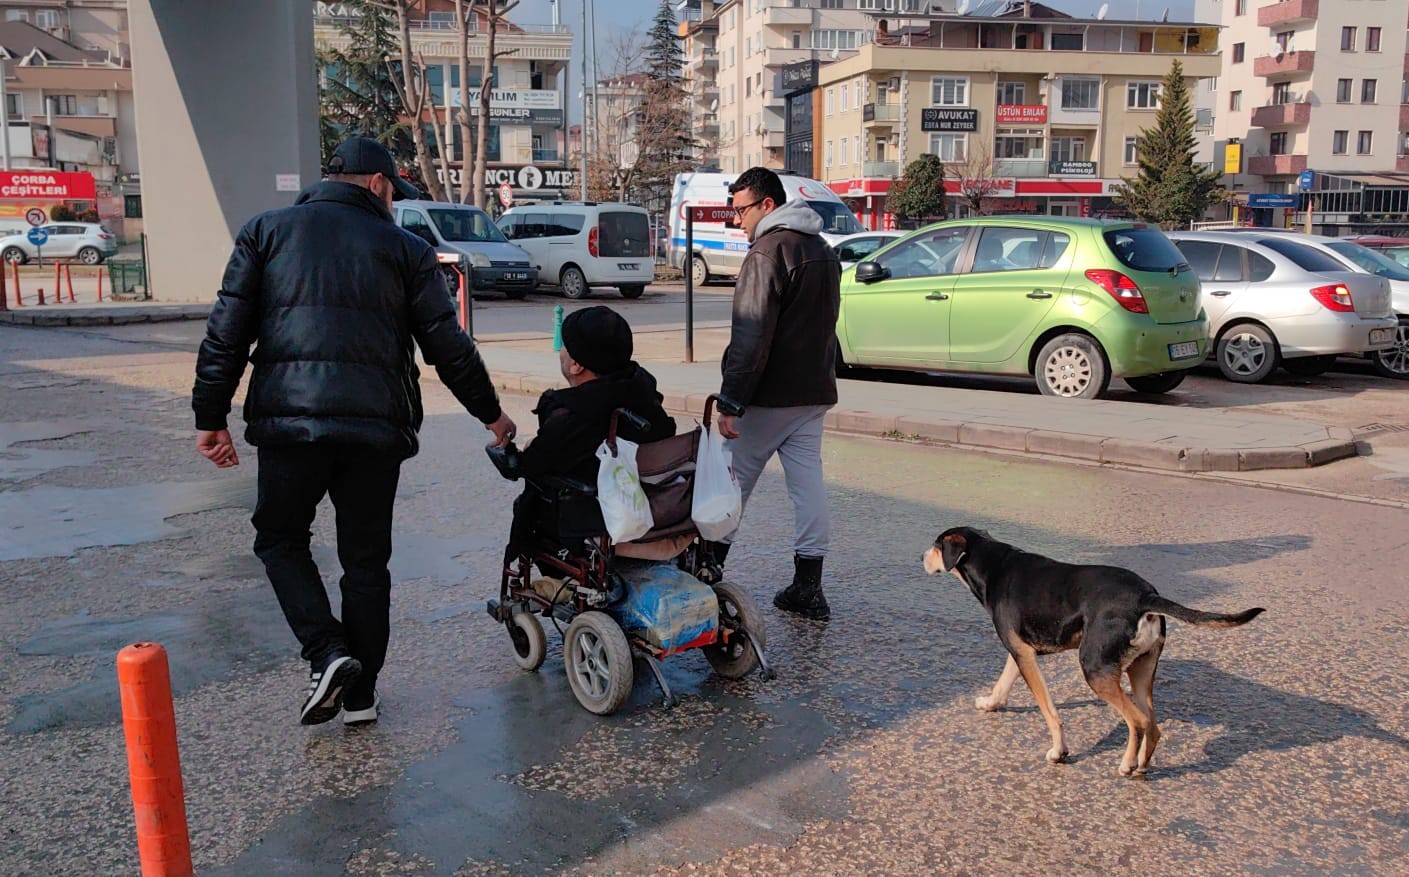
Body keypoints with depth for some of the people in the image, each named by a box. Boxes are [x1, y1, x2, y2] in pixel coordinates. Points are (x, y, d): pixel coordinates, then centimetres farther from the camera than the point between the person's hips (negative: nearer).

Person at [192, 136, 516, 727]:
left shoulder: (266, 231, 11)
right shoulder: (405, 248, 9)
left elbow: (227, 334, 4)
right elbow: (449, 347, 8)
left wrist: (211, 418, 9)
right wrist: (491, 414, 19)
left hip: (289, 419, 0)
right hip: (377, 427, 1)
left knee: (280, 539, 20)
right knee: (366, 557, 13)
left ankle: (326, 652, 2)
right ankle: (360, 693, 22)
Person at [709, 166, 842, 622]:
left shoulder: (769, 251, -15)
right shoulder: (823, 250, 15)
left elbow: (751, 337, -21)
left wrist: (730, 400, -21)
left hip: (769, 395, -8)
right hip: (815, 391, 8)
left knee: (732, 481, 5)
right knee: (808, 481, 6)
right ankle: (807, 588, 8)